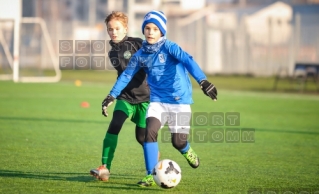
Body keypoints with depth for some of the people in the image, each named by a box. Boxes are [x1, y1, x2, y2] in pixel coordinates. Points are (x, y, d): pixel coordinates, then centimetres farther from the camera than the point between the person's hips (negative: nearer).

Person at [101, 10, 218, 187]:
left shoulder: (168, 47, -12)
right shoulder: (140, 55, 3)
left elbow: (188, 61, -25)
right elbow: (126, 75, 11)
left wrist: (202, 81, -39)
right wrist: (112, 96, 5)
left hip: (179, 100, -3)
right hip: (157, 101, 3)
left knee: (178, 141, -5)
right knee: (149, 132, -20)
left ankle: (187, 152, 35)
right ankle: (151, 175, -10)